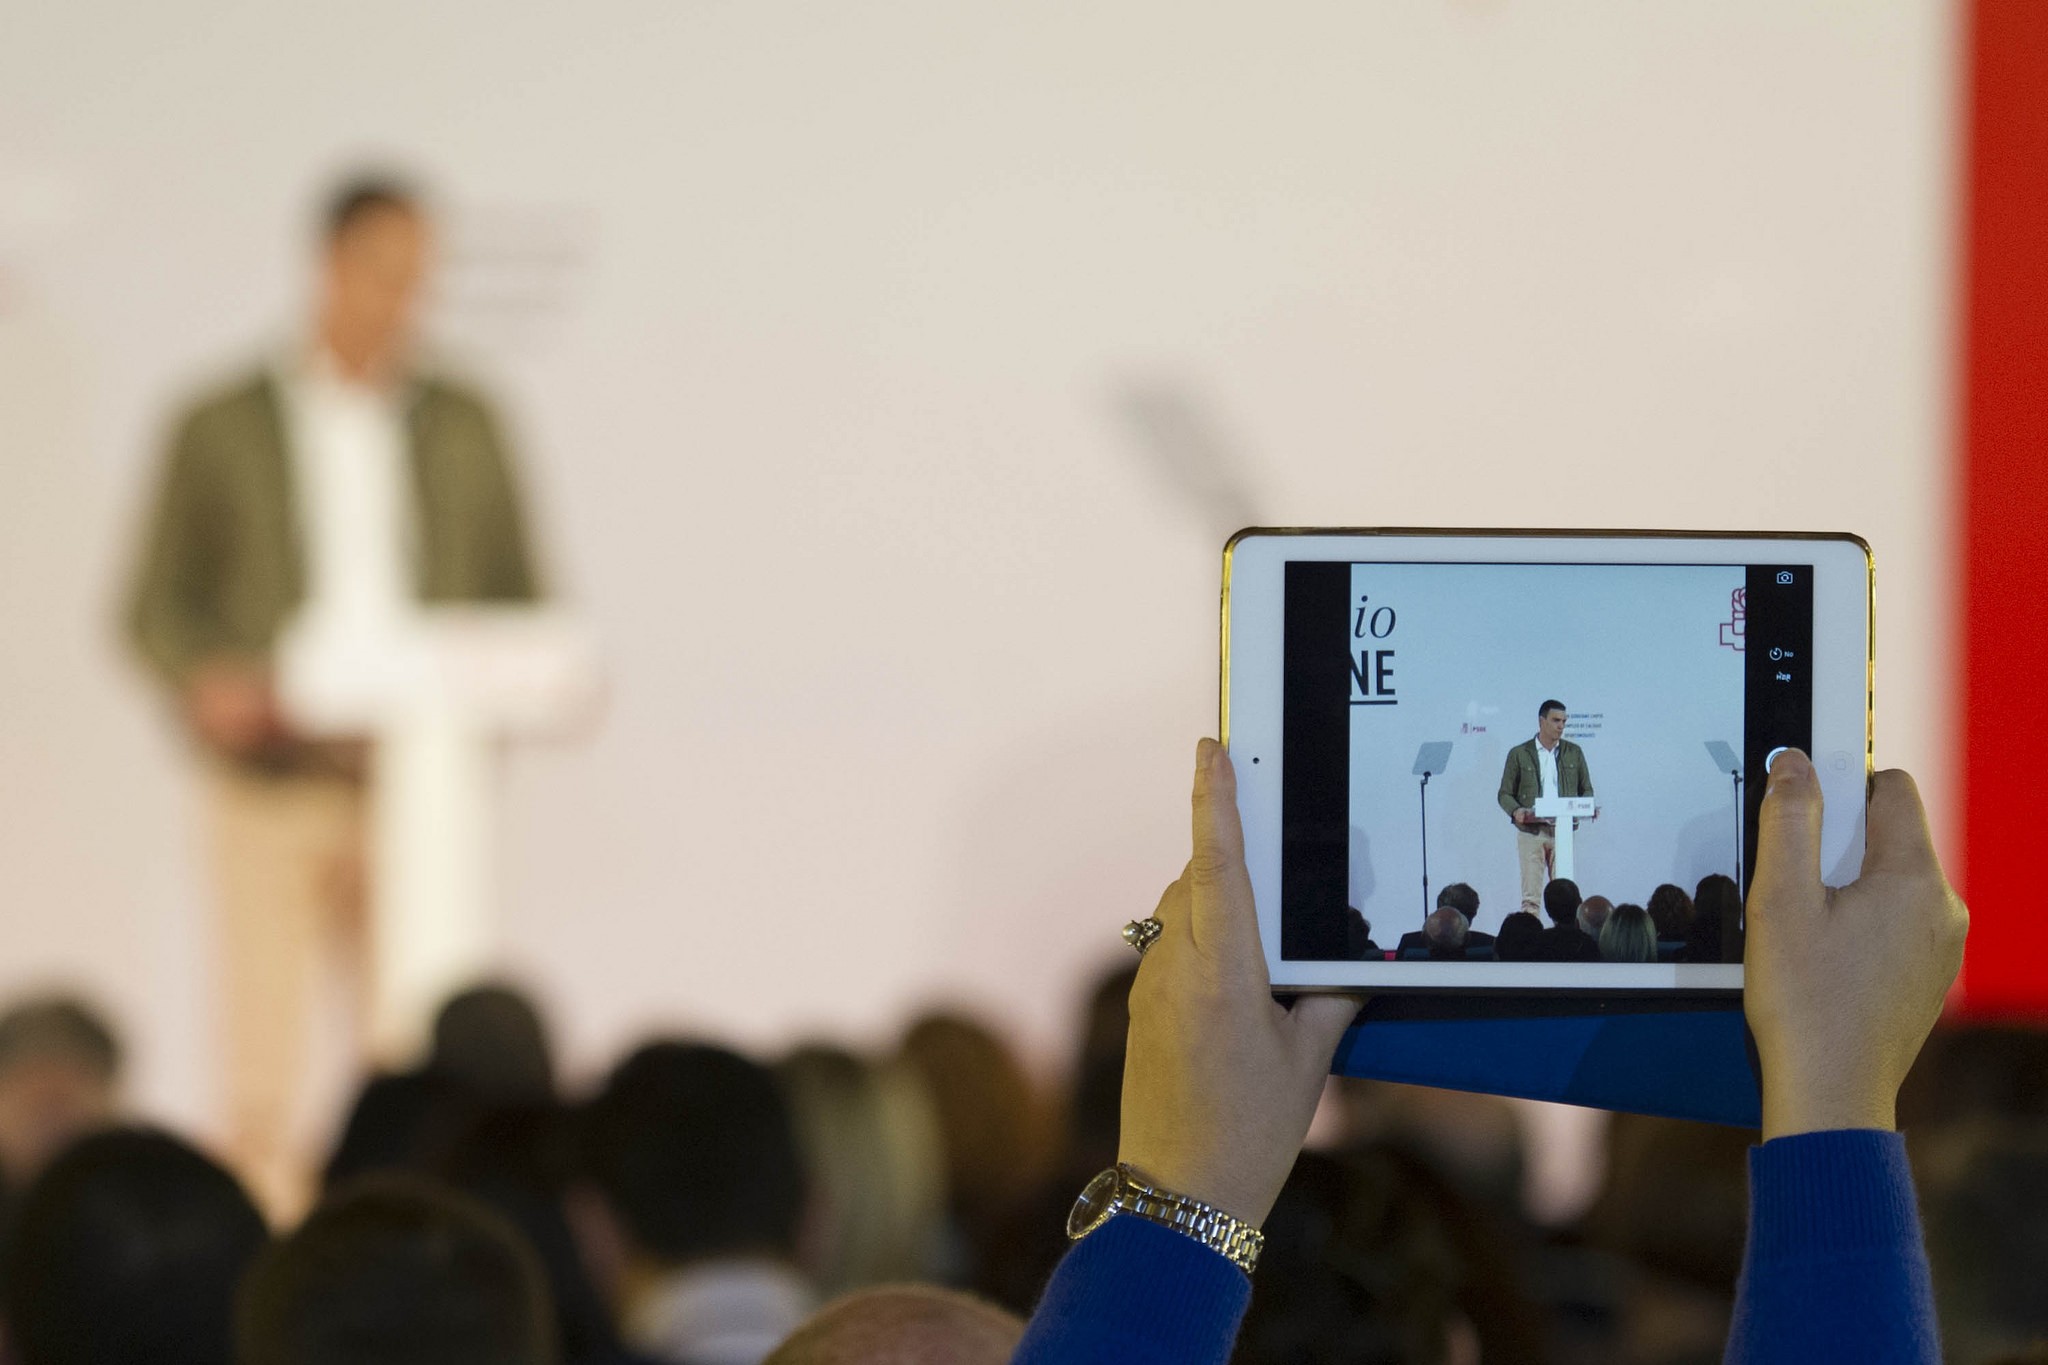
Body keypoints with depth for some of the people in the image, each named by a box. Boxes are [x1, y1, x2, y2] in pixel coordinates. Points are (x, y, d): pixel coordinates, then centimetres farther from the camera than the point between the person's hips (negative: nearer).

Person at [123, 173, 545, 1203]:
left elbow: (518, 598, 15)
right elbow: (155, 608, 6)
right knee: (263, 1073, -7)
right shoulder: (222, 428, 7)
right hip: (273, 781, -2)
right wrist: (206, 686, -15)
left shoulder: (463, 426, 12)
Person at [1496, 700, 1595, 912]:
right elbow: (1505, 794, 5)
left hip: (1562, 831, 2)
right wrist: (1515, 811, -16)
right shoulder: (1519, 754, 4)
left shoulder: (1574, 753, 11)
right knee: (1531, 896, -6)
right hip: (1531, 831, -2)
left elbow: (1586, 789, 15)